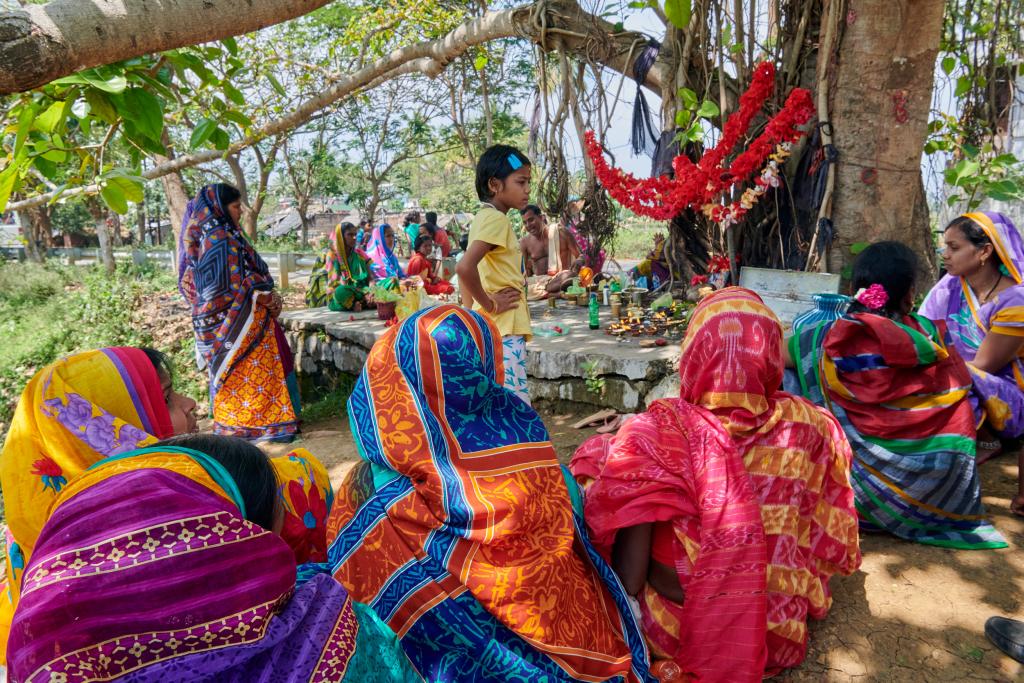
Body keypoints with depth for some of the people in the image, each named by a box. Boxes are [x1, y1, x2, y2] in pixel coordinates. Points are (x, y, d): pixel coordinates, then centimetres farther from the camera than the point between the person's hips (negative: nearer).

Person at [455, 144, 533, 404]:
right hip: (503, 333, -10)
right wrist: (489, 304, -17)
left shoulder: (485, 217, 15)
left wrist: (472, 311, 19)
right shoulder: (496, 218, -14)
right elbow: (465, 267, -29)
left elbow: (465, 268, 24)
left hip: (492, 331, 10)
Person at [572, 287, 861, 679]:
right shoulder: (811, 426, -16)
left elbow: (628, 579, -22)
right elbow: (833, 545, 1)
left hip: (679, 636, -3)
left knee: (599, 452, 6)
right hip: (782, 636, 4)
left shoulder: (657, 433, -27)